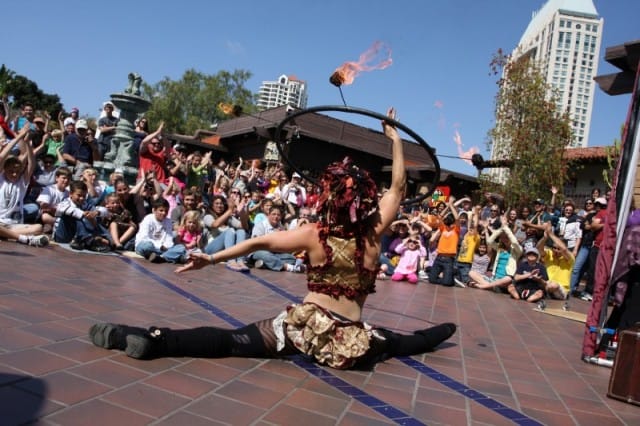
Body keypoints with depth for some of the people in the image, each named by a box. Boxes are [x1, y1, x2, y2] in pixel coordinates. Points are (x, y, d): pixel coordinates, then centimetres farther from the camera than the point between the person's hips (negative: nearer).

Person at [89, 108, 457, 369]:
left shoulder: (314, 235, -9)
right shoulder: (374, 234, -4)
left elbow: (261, 241, -8)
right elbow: (397, 186, 5)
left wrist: (213, 258, -2)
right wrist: (395, 138, 10)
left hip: (307, 325, -2)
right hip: (351, 341, 2)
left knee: (232, 341, -10)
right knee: (399, 342, 30)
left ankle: (154, 341, -23)